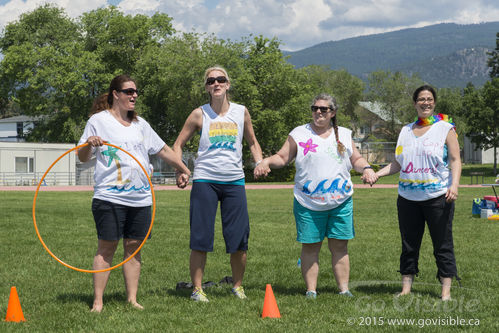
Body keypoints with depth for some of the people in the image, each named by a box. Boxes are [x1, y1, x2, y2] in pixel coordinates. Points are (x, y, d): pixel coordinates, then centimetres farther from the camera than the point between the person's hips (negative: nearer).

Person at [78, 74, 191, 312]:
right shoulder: (98, 120, 3)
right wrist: (89, 144, -19)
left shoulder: (140, 124, 18)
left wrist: (186, 171, 26)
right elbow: (82, 157, 2)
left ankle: (132, 299, 13)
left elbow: (163, 150, 25)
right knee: (106, 247, -5)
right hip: (110, 197, -5)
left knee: (134, 247, 6)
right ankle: (97, 302, -2)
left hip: (141, 198, 5)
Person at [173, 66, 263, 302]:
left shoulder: (241, 113, 7)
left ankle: (237, 286, 19)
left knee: (239, 239, 1)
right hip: (205, 180, -2)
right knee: (200, 238, -3)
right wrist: (180, 172, -6)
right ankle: (197, 289, 6)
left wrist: (259, 163, 3)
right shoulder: (199, 115, 2)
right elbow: (178, 144, 8)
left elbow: (252, 142, 21)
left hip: (234, 181, 2)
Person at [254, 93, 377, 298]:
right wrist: (265, 162, -12)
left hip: (341, 202, 2)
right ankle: (311, 290, 7)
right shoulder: (299, 134, 6)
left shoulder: (344, 135, 14)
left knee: (339, 246, 3)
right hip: (308, 203, -2)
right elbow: (282, 158, 6)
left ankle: (344, 289, 9)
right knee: (310, 247, 0)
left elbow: (356, 160, 19)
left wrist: (366, 168, -1)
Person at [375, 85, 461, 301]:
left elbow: (455, 160, -2)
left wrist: (454, 185, -16)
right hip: (408, 198, 4)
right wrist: (377, 174, 5)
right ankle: (406, 289, 13)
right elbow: (398, 163, 19)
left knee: (442, 245, -2)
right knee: (409, 246, 7)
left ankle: (446, 291, 2)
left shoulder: (446, 128, 3)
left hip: (438, 197, -4)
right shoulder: (406, 131, 15)